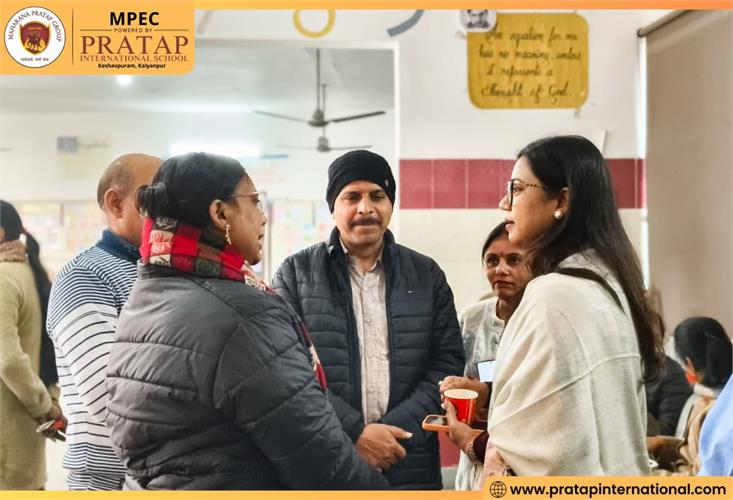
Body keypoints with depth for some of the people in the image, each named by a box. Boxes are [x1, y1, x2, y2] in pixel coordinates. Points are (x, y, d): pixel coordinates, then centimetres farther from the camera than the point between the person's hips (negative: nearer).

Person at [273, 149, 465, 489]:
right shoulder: (295, 274, 2)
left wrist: (398, 430, -11)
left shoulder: (427, 275, 8)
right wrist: (354, 432, -15)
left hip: (409, 464, 2)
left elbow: (448, 363, 3)